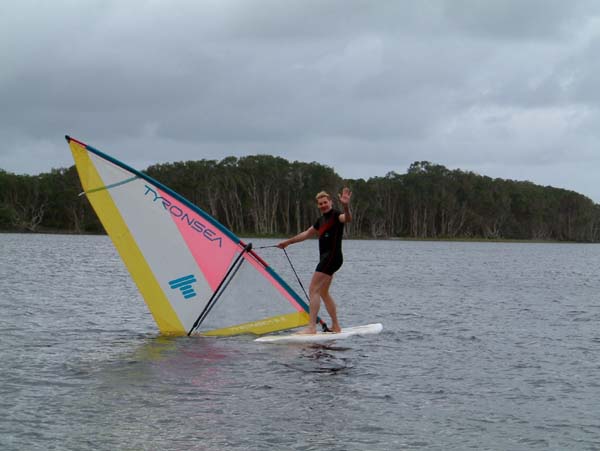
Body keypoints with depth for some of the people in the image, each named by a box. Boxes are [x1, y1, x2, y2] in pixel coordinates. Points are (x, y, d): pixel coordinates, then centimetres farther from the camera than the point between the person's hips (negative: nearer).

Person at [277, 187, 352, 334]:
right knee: (323, 293, 16)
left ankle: (311, 327, -20)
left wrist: (346, 206, -51)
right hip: (325, 258, 10)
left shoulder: (336, 215, -7)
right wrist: (288, 242, 40)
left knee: (313, 290, -15)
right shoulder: (321, 220, 20)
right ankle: (336, 326, 22)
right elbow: (306, 234, 33)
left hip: (332, 256, -10)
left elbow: (347, 218, -31)